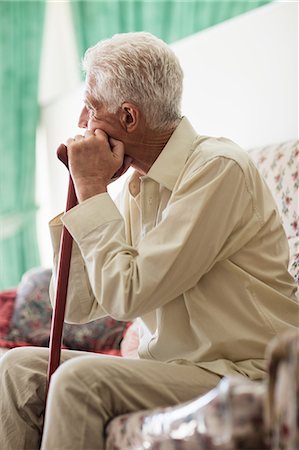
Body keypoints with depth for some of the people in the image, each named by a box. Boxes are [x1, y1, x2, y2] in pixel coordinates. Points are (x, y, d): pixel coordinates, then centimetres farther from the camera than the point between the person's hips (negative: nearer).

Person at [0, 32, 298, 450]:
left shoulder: (218, 169, -15)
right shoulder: (137, 188, 10)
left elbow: (126, 295, -20)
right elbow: (76, 306, 9)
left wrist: (92, 186, -11)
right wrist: (82, 192, 4)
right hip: (166, 367, 8)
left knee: (81, 379, -27)